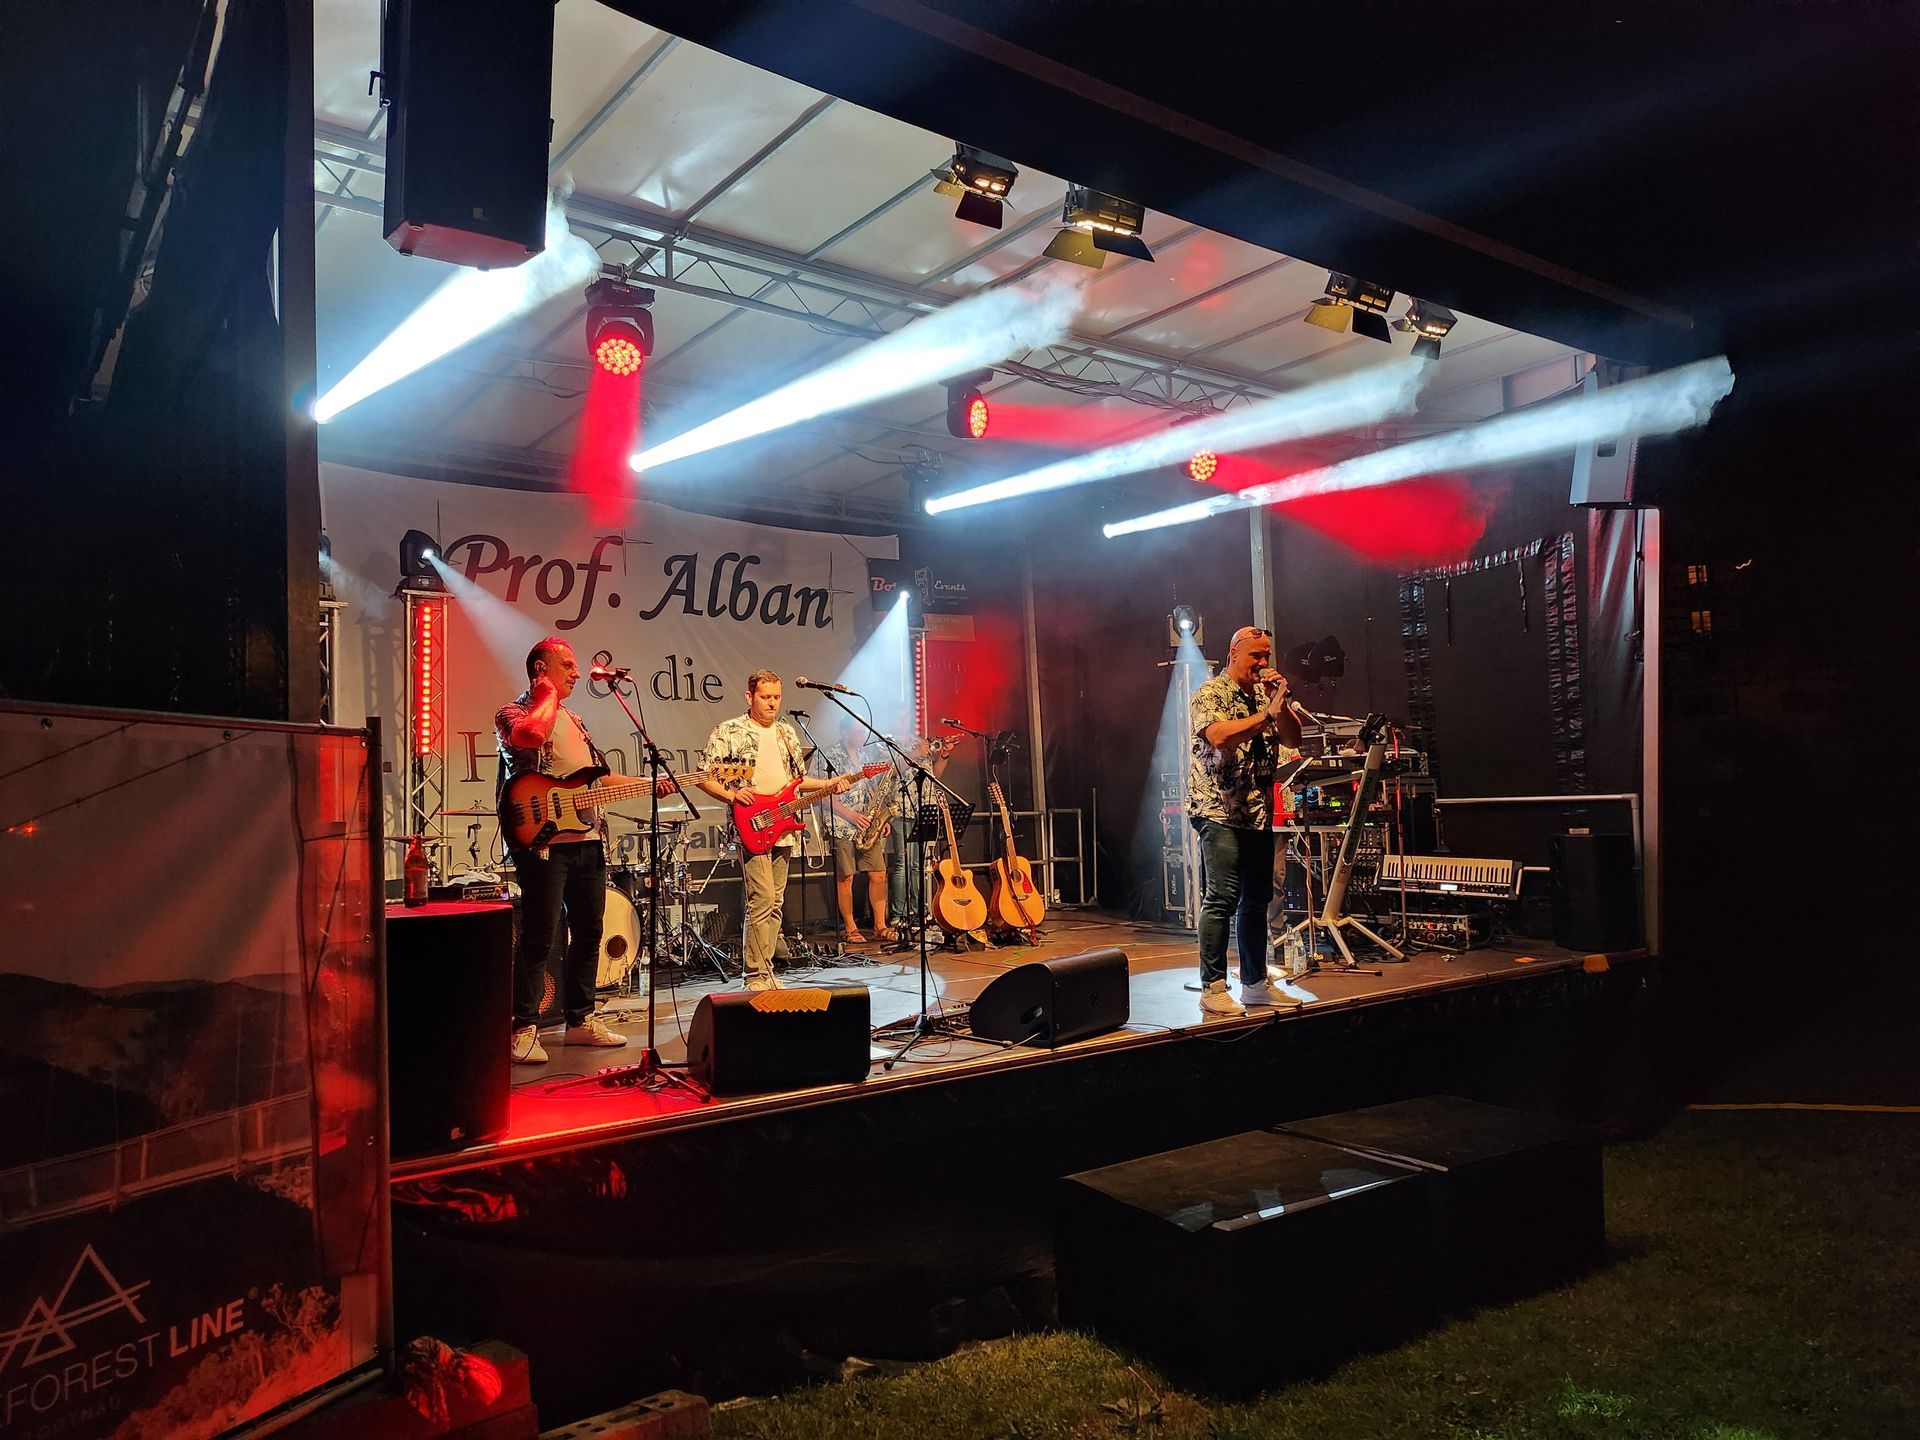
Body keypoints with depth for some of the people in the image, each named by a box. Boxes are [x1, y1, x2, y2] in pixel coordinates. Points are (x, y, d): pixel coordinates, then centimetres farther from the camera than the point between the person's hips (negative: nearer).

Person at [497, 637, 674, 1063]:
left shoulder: (574, 720, 22)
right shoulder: (513, 712, -3)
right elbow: (532, 733, -29)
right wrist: (548, 694, -11)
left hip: (588, 839, 8)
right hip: (544, 840, -8)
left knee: (589, 932, 12)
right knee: (539, 937, -8)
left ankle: (581, 1019, 23)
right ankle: (524, 1030, 0)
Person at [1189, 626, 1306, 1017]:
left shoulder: (1264, 695, 16)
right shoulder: (1210, 694, -5)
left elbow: (1294, 740, 10)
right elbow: (1219, 736, -23)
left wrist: (1281, 702, -4)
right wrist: (1266, 714, -20)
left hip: (1259, 812, 7)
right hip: (1220, 811, -7)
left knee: (1256, 898, 11)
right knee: (1223, 898, -11)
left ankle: (1256, 982, 20)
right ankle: (1213, 988, -6)